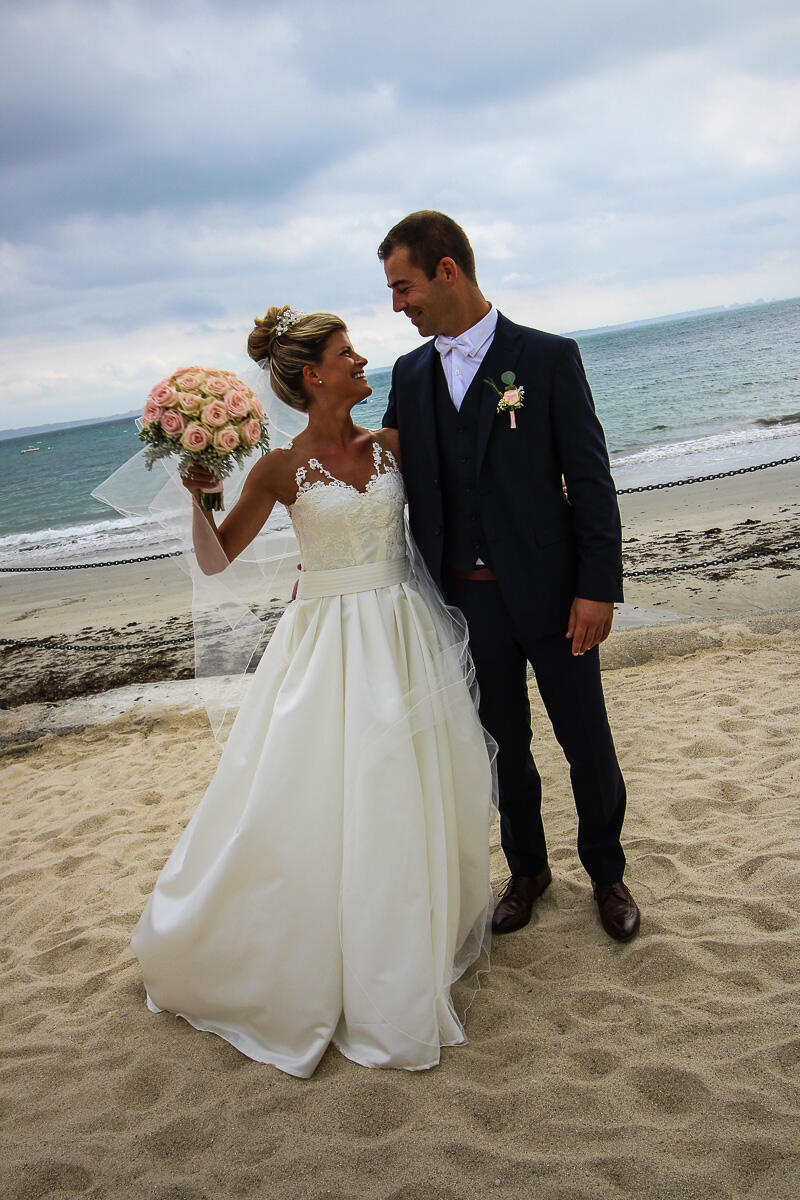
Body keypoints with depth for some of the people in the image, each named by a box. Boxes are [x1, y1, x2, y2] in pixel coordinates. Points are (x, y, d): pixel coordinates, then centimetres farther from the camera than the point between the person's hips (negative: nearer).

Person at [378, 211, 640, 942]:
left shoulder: (548, 357, -6)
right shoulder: (411, 374, 7)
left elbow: (591, 479, -8)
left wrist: (598, 587, -12)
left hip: (550, 595, -3)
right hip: (466, 600, 3)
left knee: (587, 744, 11)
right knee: (505, 745, 16)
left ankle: (606, 872, 34)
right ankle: (527, 870, 37)